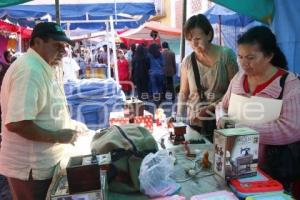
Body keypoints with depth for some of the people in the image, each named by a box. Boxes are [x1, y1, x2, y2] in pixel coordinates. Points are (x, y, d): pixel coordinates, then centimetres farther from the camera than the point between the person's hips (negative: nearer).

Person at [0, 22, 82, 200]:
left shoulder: (45, 68, 8)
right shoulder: (29, 70, -25)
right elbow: (16, 123, -32)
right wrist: (57, 137, -22)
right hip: (31, 168, -9)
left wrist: (68, 125, 5)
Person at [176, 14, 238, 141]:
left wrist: (212, 106, -16)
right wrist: (179, 118, -2)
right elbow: (183, 93, 8)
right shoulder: (187, 61, 1)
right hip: (194, 123, 2)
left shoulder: (225, 55, -6)